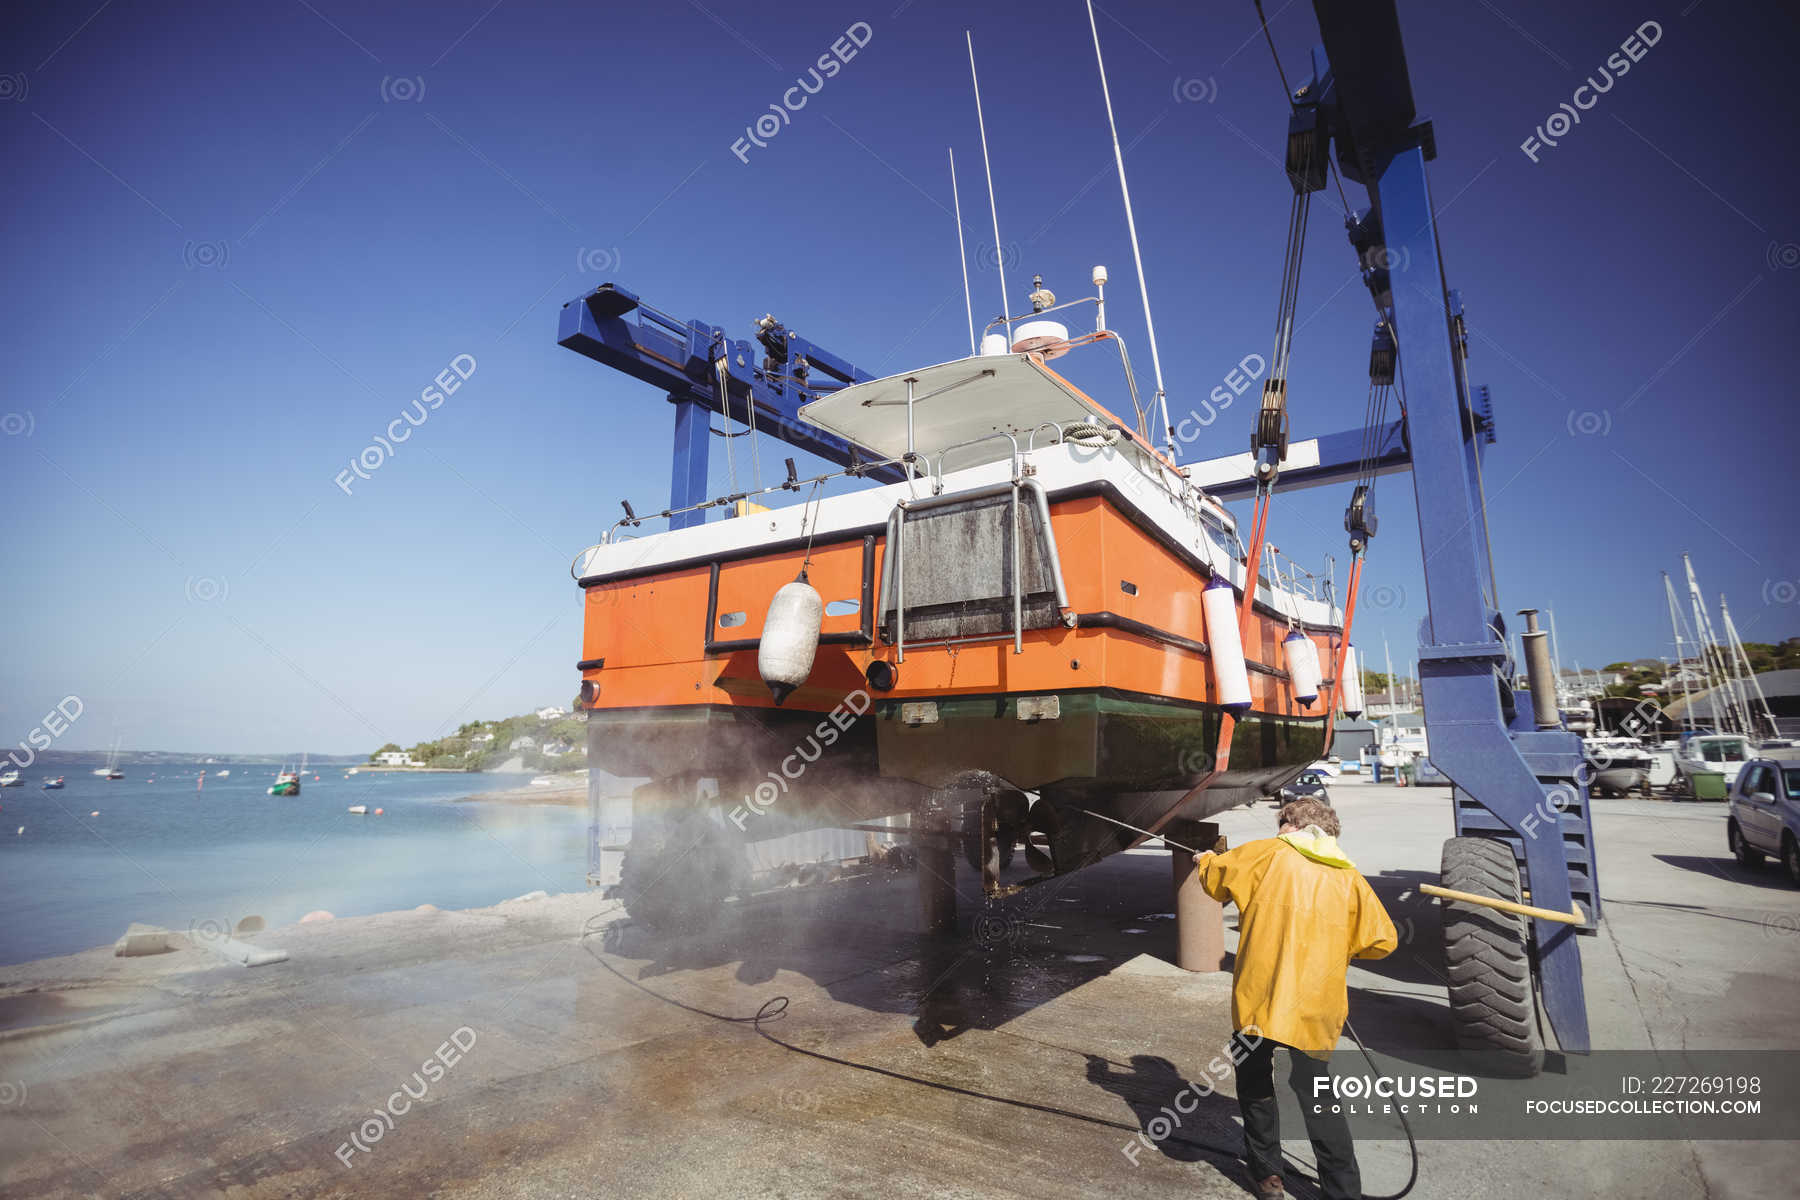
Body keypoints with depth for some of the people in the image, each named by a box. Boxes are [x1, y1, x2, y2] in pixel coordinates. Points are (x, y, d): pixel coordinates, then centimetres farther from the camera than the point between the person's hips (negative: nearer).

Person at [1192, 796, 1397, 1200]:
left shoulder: (1269, 854, -2)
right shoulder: (1349, 879, 7)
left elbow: (1214, 874, 7)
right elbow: (1383, 940, 7)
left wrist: (1206, 858, 29)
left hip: (1261, 999, -3)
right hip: (1316, 1008, 3)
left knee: (1255, 1083, 19)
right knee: (1317, 1093, 19)